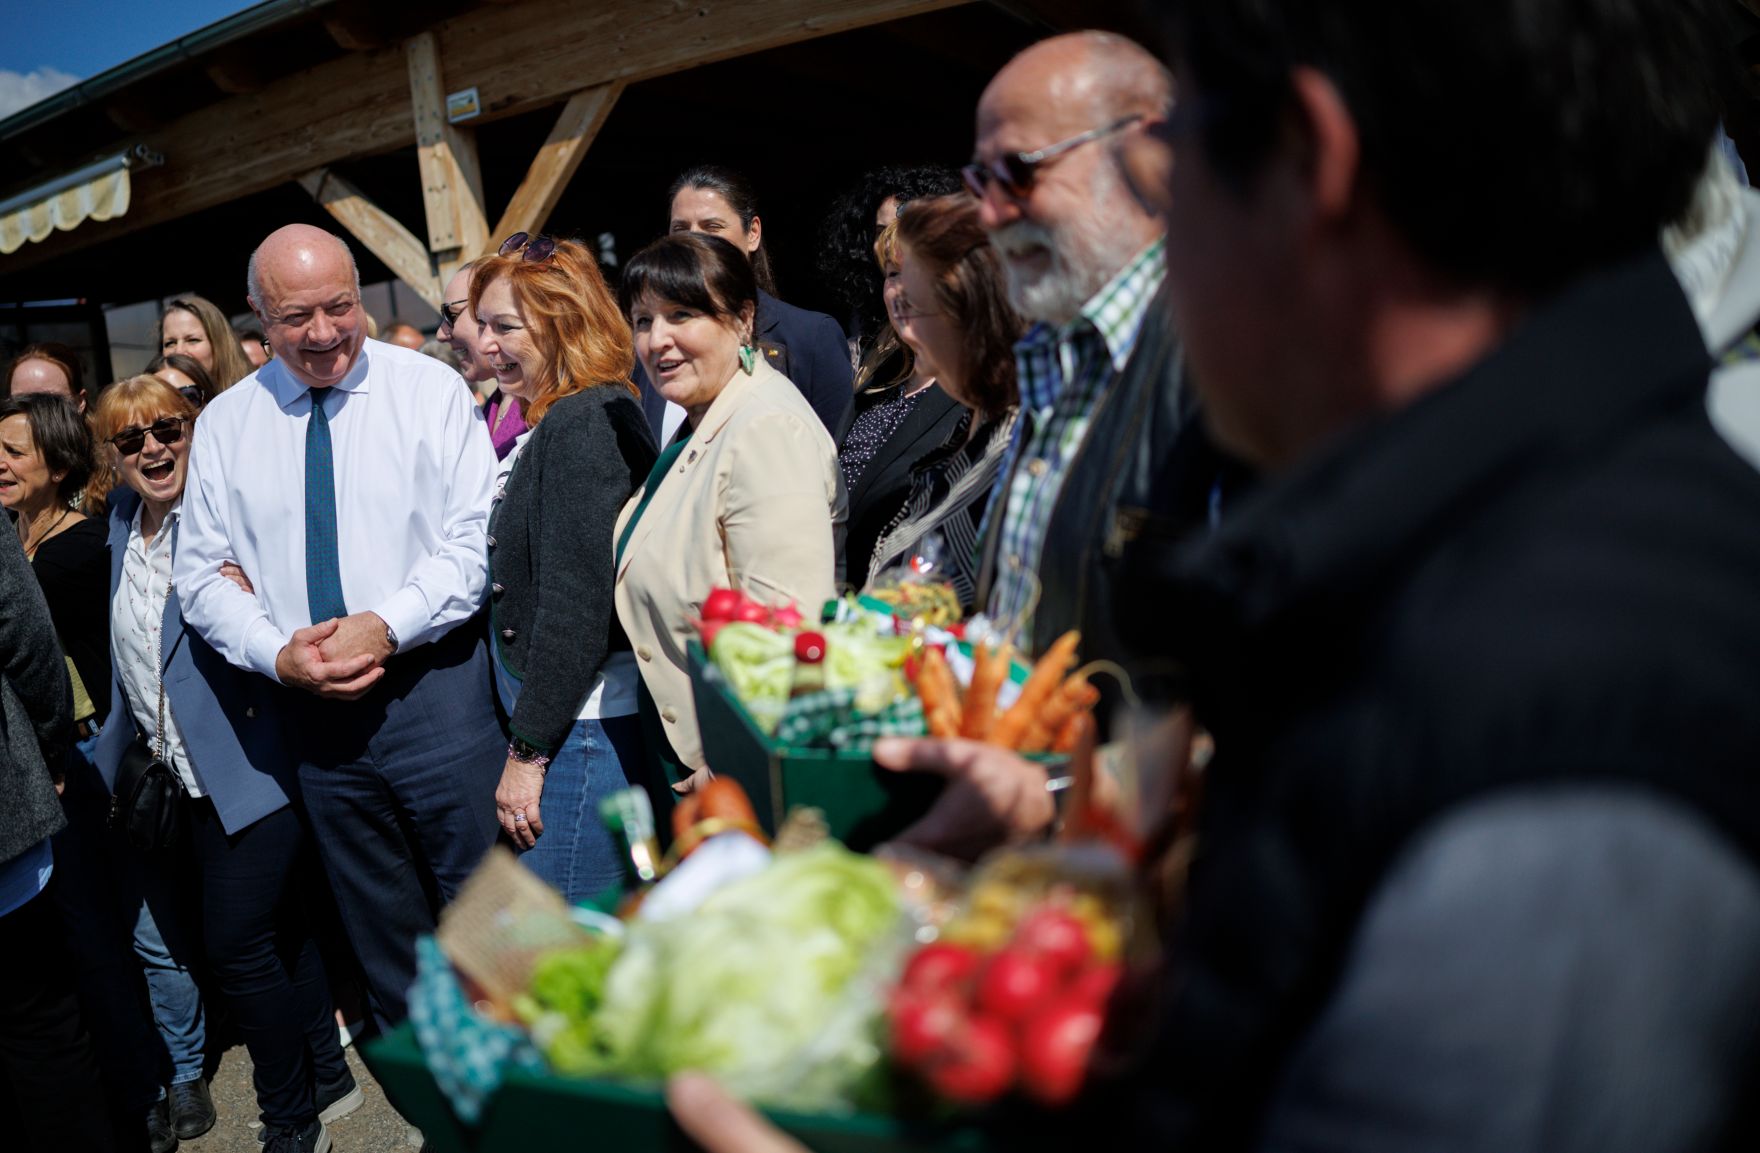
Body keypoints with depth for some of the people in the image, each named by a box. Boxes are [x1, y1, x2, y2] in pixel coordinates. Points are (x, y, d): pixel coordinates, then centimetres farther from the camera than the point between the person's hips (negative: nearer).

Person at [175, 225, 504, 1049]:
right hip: (313, 707, 4)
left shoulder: (428, 388, -3)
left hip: (433, 687, -3)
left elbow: (475, 538, -10)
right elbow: (201, 574, 7)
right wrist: (275, 652, -10)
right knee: (380, 932, 17)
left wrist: (386, 625, -21)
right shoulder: (225, 424, 7)